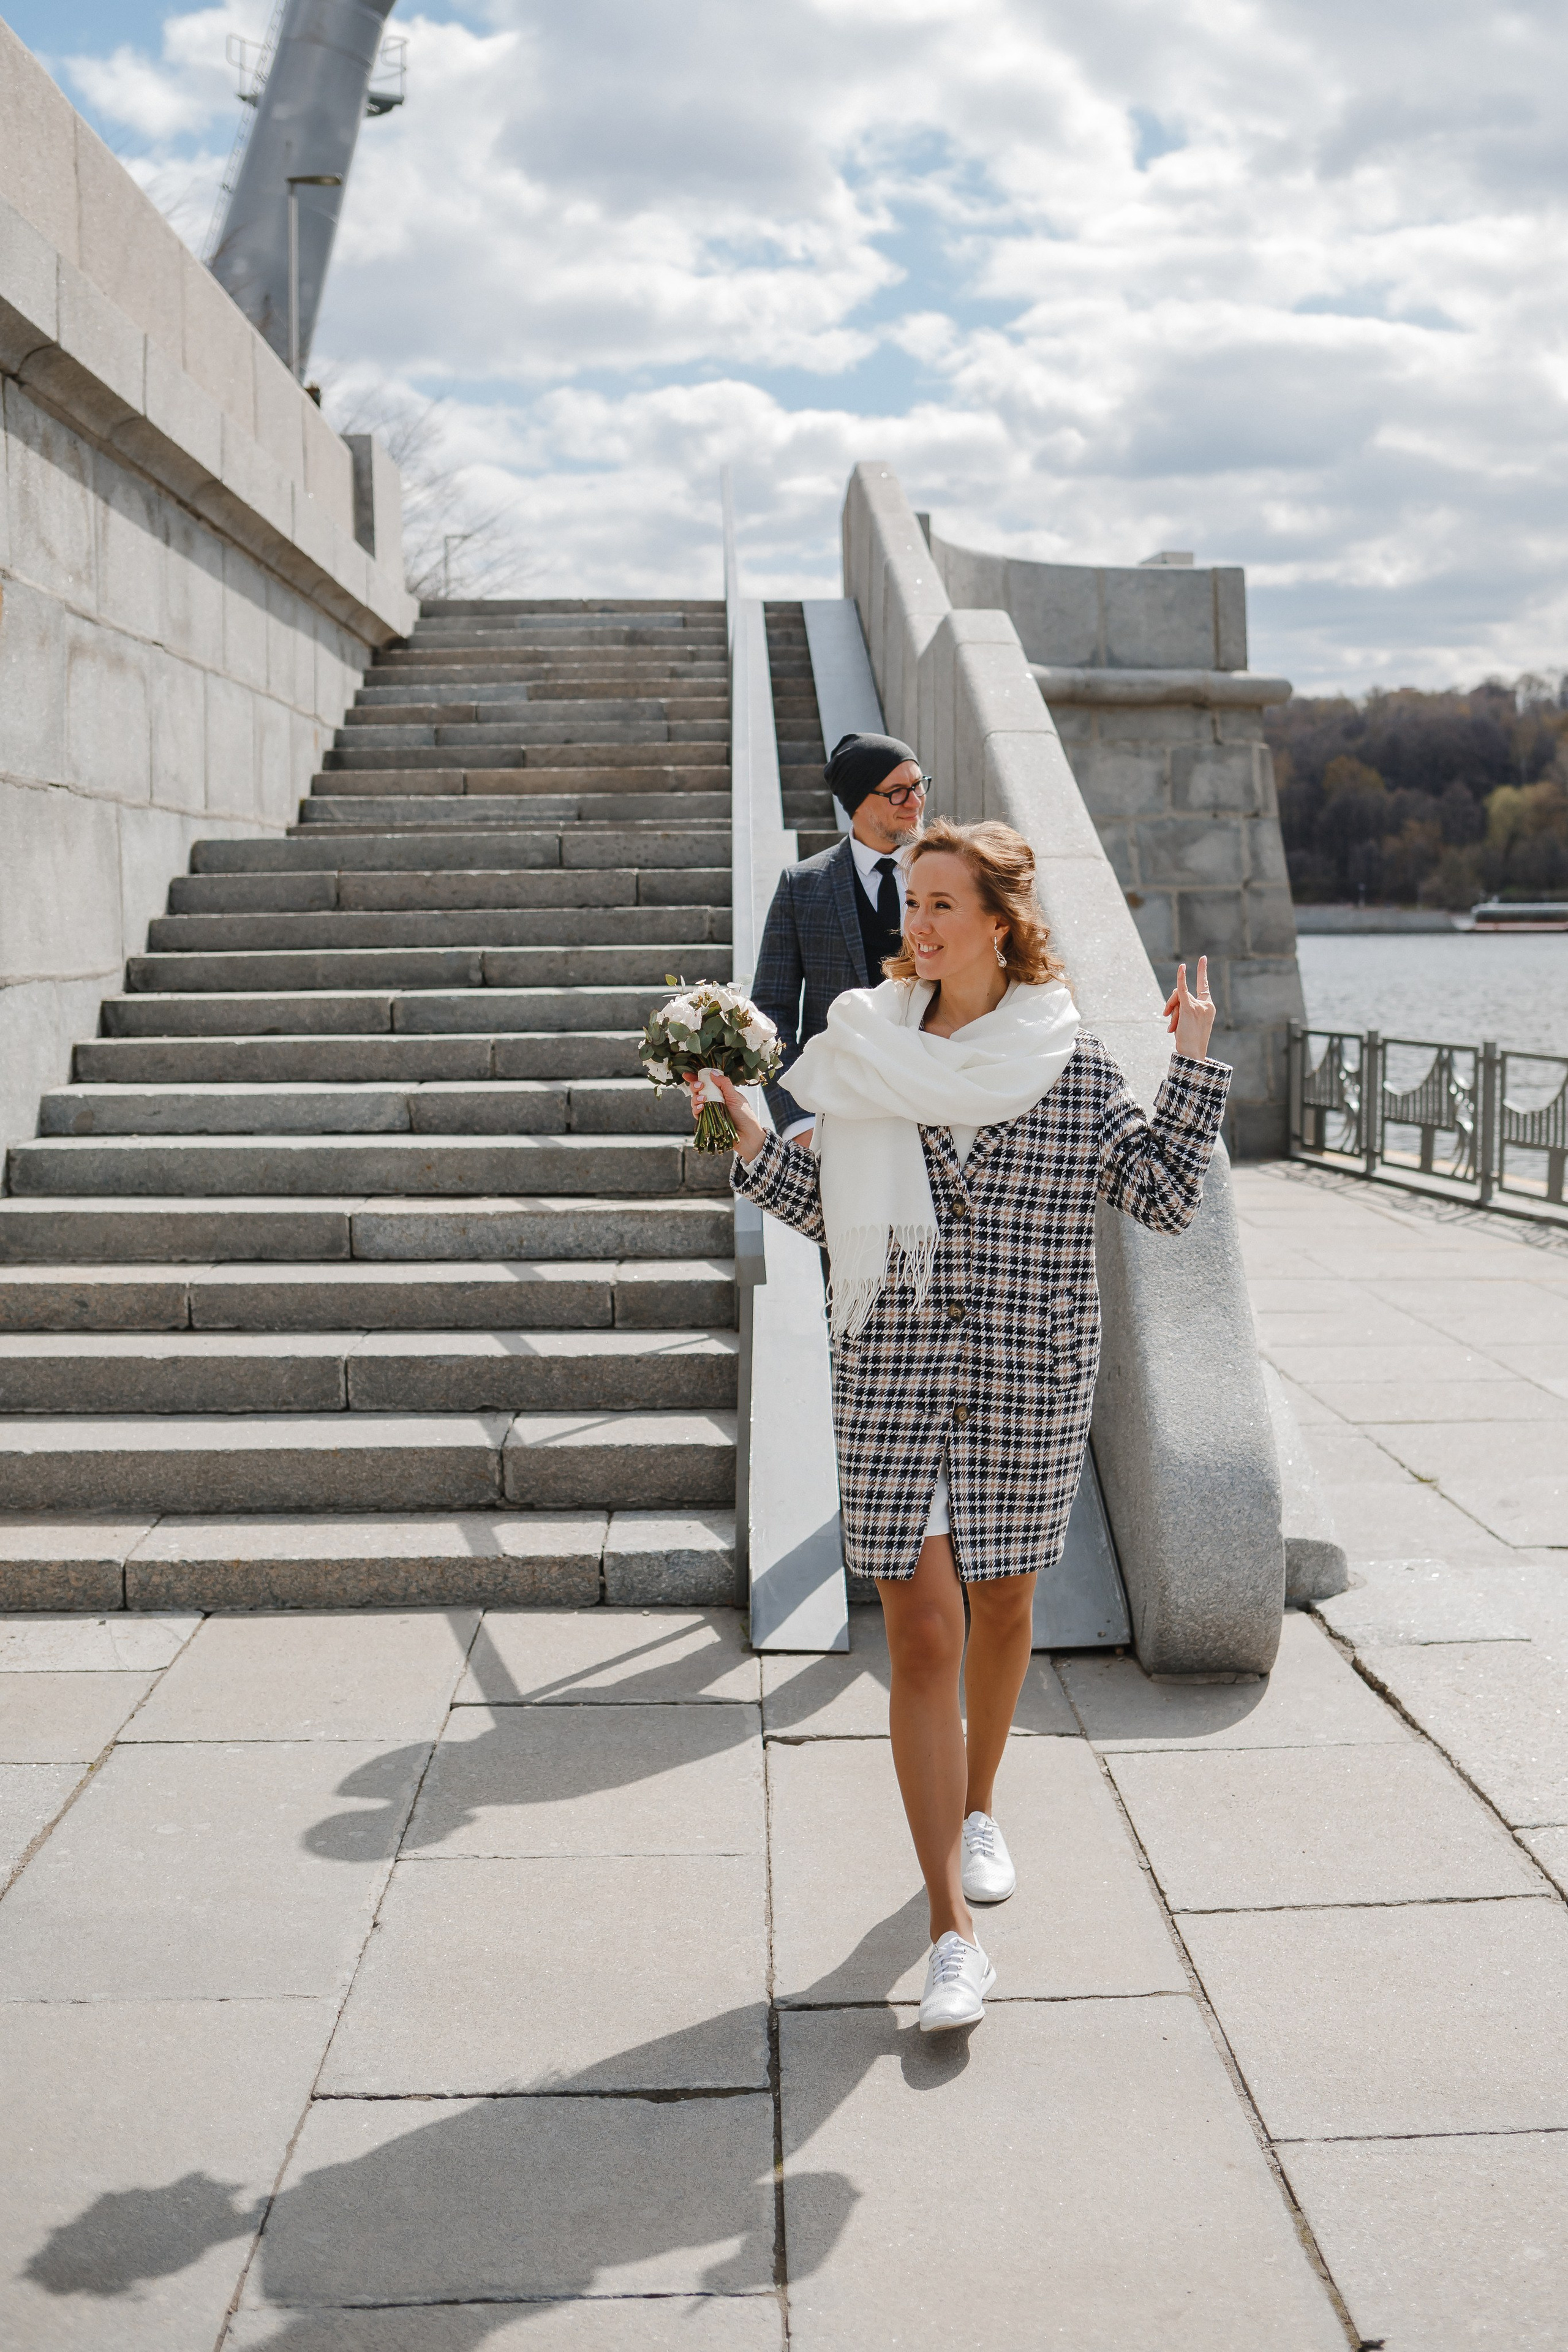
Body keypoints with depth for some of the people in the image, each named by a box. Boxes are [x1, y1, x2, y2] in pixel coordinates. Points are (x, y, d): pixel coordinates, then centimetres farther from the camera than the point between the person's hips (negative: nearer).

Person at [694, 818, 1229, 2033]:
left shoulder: (1073, 1064, -2)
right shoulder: (870, 1048, 4)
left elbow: (1167, 1199, 2)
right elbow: (833, 1209, 10)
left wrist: (1196, 1069, -3)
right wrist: (753, 1143, -3)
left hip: (1032, 1373, 0)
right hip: (892, 1370, 1)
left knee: (1003, 1604, 14)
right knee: (922, 1633, -5)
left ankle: (977, 1810, 44)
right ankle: (954, 1933, 0)